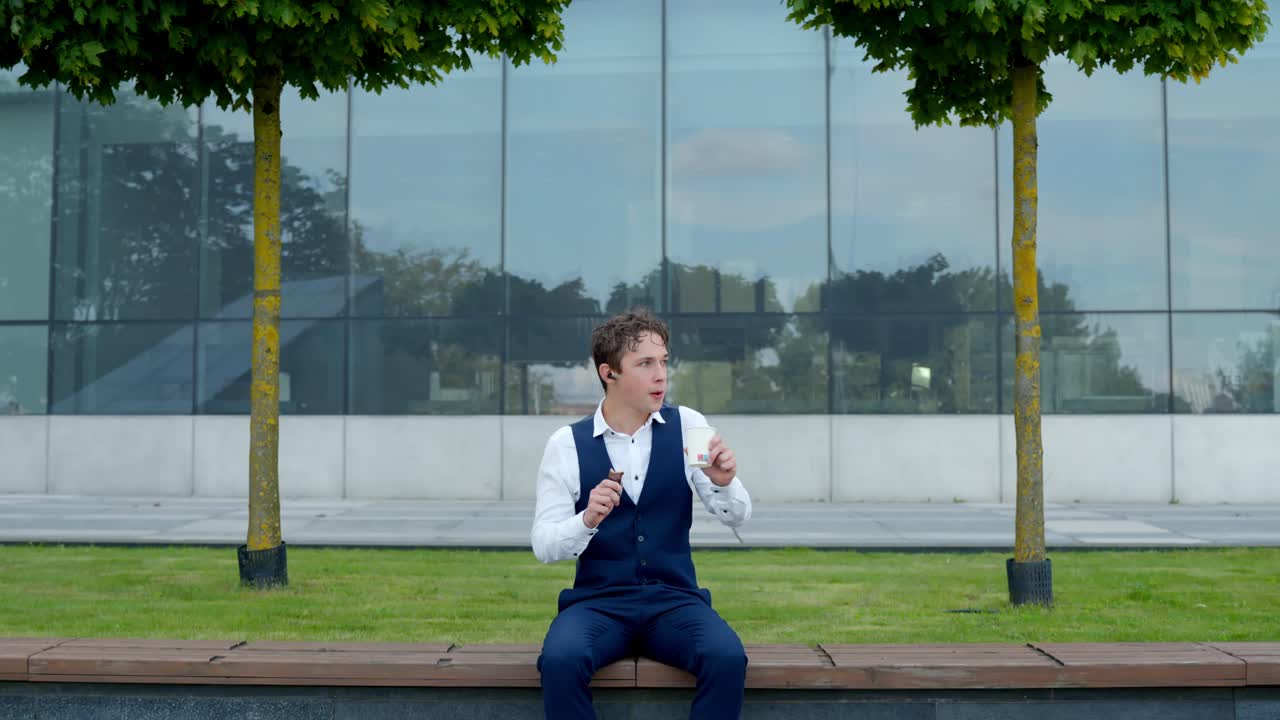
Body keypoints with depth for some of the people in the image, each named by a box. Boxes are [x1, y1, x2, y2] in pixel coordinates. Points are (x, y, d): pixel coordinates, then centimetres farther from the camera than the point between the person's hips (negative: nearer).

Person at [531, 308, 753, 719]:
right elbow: (543, 546, -5)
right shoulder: (567, 443, -2)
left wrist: (723, 482, -24)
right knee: (559, 661, -31)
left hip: (674, 600, 1)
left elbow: (736, 517, -1)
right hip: (598, 601, -1)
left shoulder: (687, 426, 1)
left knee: (728, 659, -28)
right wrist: (588, 519, -26)